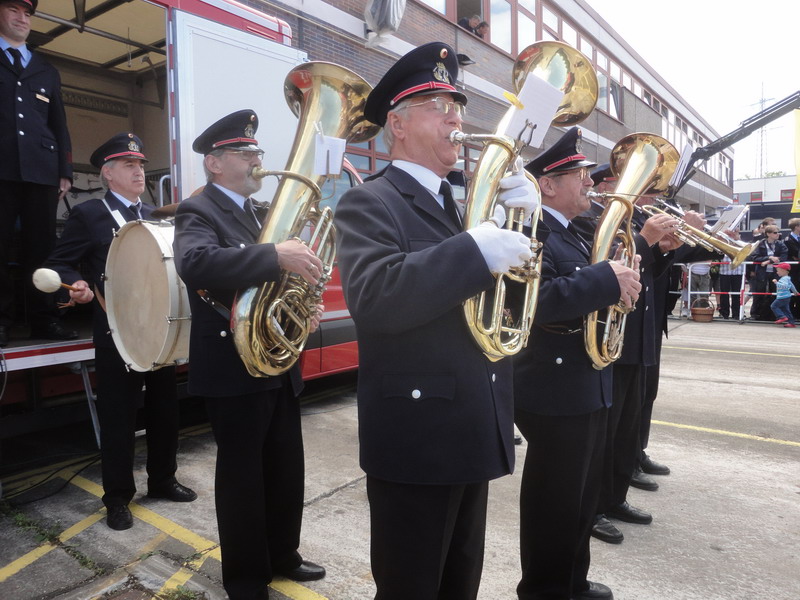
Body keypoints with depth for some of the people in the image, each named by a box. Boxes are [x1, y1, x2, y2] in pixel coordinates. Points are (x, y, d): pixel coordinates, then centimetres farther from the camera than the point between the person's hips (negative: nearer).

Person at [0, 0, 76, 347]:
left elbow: (60, 126, 18)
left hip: (41, 171, 2)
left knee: (42, 248, -2)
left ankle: (43, 320, 2)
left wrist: (65, 171, 7)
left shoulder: (48, 72, 24)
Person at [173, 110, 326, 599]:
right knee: (242, 476, 6)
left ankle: (282, 555, 37)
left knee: (287, 469, 17)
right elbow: (195, 262, -32)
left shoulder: (261, 213, 15)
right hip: (234, 368, -8)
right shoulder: (198, 211, -10)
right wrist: (276, 256, -39)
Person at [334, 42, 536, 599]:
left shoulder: (463, 203, 13)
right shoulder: (369, 203, -10)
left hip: (475, 434, 8)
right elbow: (374, 297, -28)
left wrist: (522, 213, -4)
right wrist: (475, 251, -32)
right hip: (416, 437, -7)